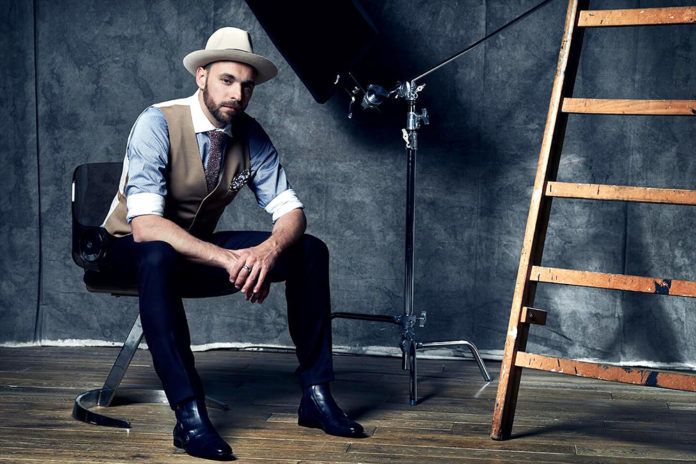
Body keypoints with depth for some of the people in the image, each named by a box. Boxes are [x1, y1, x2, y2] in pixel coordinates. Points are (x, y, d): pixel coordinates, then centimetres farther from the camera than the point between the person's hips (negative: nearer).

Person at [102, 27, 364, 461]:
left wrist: (268, 250, -33)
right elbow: (145, 225, -34)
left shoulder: (251, 135, -7)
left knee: (311, 251, -12)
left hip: (202, 248, 5)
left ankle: (316, 394, -10)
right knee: (159, 256, -43)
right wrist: (228, 258, -45)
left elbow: (290, 210, -8)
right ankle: (190, 415, -38)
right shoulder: (157, 123, -23)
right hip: (132, 250, -5)